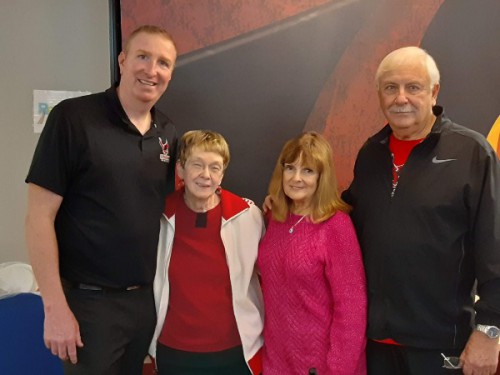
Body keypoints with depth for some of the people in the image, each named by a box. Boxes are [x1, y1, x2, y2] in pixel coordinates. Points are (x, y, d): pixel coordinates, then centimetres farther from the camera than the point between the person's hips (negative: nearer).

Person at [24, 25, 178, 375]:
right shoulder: (72, 117, -13)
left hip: (148, 296, 6)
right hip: (90, 300, -5)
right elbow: (40, 217, -14)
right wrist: (55, 307, -15)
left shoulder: (168, 132, 4)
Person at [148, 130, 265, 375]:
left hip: (236, 351, -1)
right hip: (173, 353, 1)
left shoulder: (248, 215, -11)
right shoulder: (160, 215, -7)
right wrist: (150, 341, 9)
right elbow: (150, 280, 5)